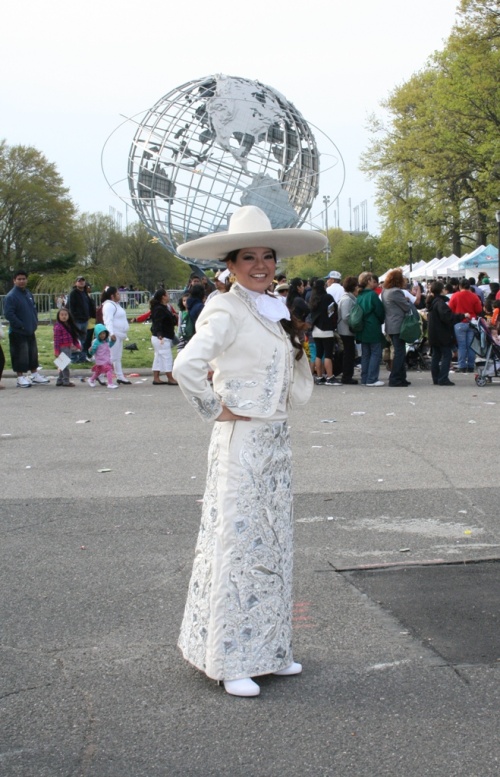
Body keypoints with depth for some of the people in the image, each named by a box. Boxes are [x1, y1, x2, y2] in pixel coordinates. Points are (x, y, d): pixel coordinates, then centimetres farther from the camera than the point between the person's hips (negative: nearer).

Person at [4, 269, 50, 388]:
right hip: (18, 333, -8)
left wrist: (35, 322, 8)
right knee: (20, 355, -4)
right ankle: (21, 378, 4)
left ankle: (35, 375, 28)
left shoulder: (28, 293, 9)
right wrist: (21, 326, -19)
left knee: (33, 353, 16)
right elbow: (8, 314, -20)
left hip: (31, 331, 8)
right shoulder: (11, 296, -15)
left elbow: (34, 309, 21)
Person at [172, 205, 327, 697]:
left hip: (276, 442, 8)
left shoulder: (274, 314, 13)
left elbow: (298, 395, 17)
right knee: (238, 543, -2)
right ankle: (230, 661, 8)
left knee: (273, 544, 13)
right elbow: (186, 366, -28)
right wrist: (214, 410, -16)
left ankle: (268, 649, 24)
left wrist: (298, 350, 3)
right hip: (240, 443, -8)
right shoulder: (227, 311, -12)